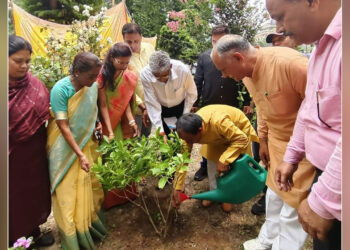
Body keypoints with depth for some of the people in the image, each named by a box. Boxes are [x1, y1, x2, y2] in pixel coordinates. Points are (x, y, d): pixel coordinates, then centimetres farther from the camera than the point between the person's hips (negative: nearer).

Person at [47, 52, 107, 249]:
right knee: (69, 192, 6)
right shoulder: (60, 90, -23)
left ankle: (91, 223, 37)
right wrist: (80, 155, -23)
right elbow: (63, 126, -22)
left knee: (90, 185, 14)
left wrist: (97, 122, -8)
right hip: (66, 146, -5)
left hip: (87, 142, 5)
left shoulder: (93, 86, -7)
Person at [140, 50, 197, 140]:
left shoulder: (183, 70, -33)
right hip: (160, 108, 0)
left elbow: (191, 94, -15)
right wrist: (160, 131, -25)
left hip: (180, 107, 0)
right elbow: (152, 103, -24)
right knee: (163, 140, 6)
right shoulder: (145, 74, -31)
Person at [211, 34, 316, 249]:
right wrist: (263, 141, 16)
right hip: (278, 142, 8)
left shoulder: (289, 63, -30)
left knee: (293, 204, 3)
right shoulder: (247, 74, -2)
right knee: (275, 195, 20)